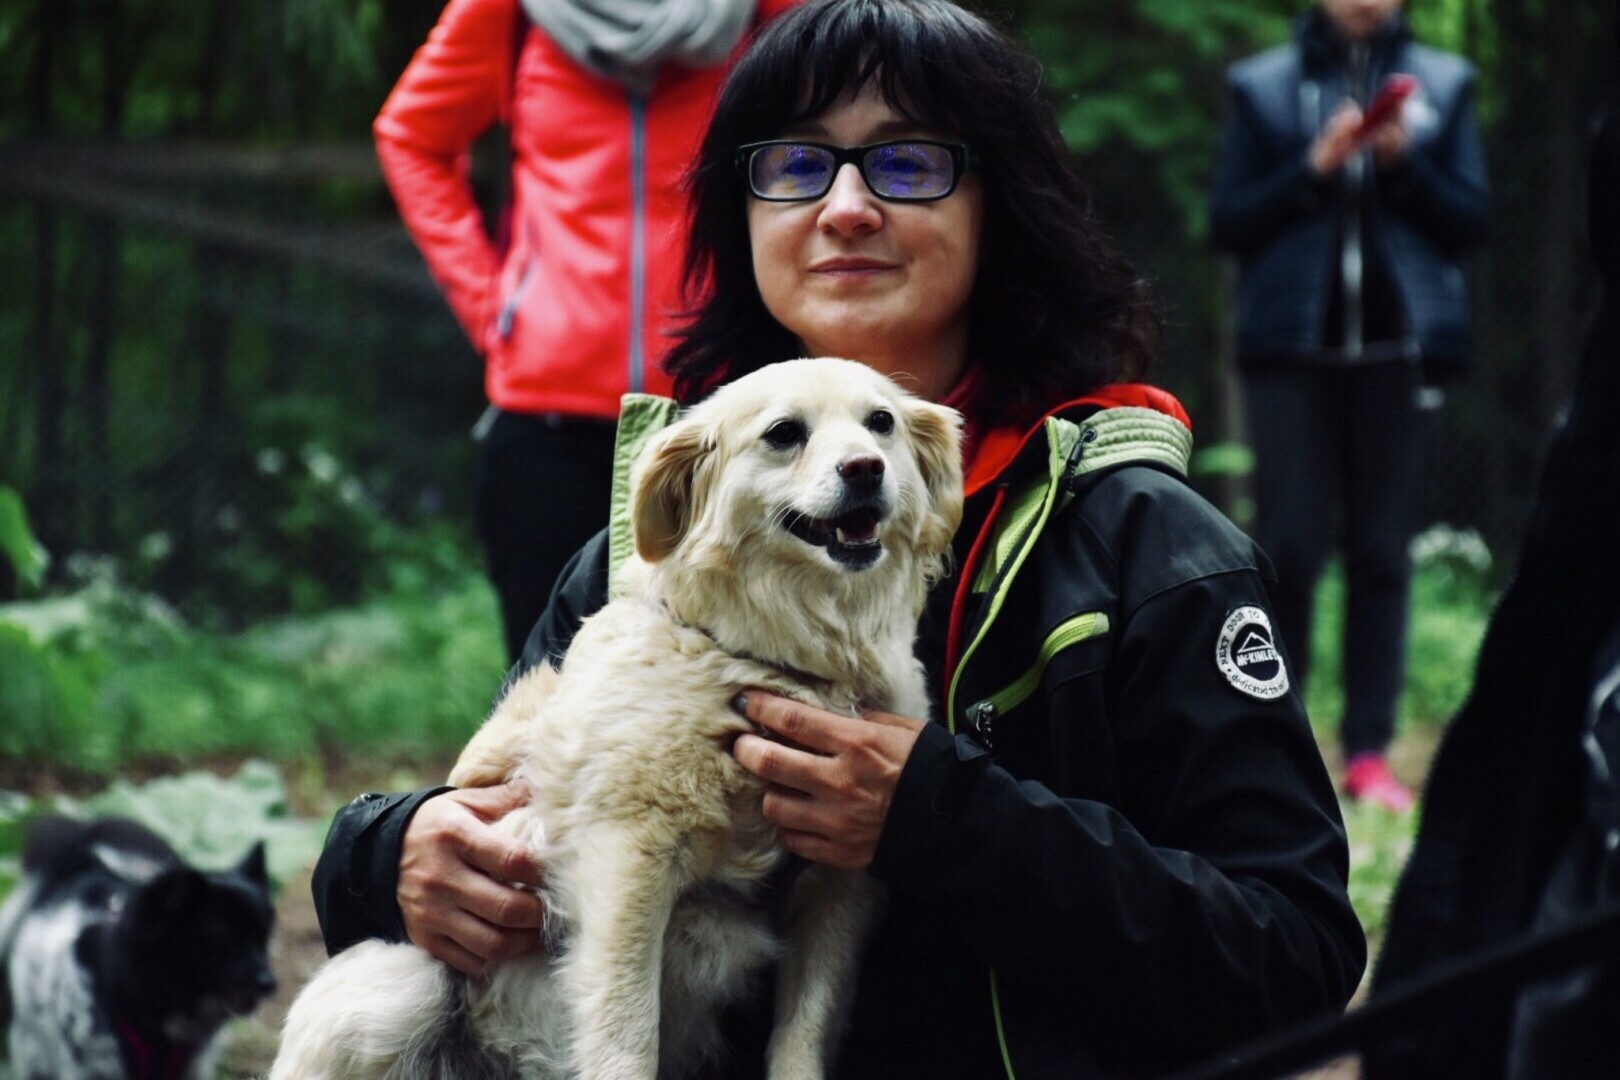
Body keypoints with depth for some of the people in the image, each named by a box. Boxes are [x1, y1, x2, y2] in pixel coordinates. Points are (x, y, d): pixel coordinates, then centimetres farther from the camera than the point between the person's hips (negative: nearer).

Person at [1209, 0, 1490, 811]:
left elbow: (1471, 220, 7)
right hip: (1293, 343, -1)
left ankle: (1369, 752, 3)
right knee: (1287, 547, -5)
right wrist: (1314, 168, -11)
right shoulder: (1263, 87, 7)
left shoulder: (1441, 85, 10)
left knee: (1382, 553, 1)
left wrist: (1403, 161, -9)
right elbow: (1228, 224, 3)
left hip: (1399, 345, 1)